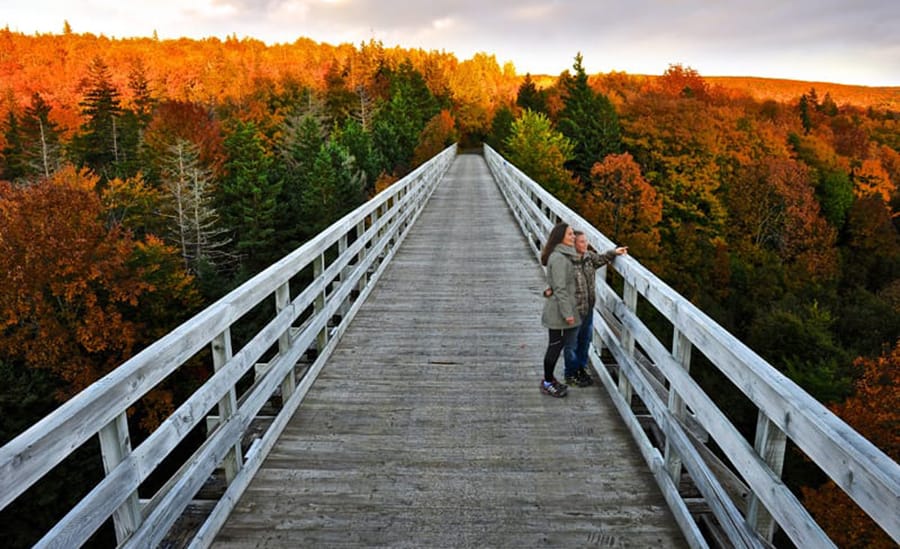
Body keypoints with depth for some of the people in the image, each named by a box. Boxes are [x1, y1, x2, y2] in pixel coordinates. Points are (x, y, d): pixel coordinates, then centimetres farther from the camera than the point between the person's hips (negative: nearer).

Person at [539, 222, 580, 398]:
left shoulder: (564, 255, 11)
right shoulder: (559, 258, -21)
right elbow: (560, 288, -23)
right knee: (556, 346, 2)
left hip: (558, 310, 10)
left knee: (556, 345, 18)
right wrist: (567, 313, -21)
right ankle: (547, 383, 16)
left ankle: (549, 379, 30)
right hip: (559, 310, -10)